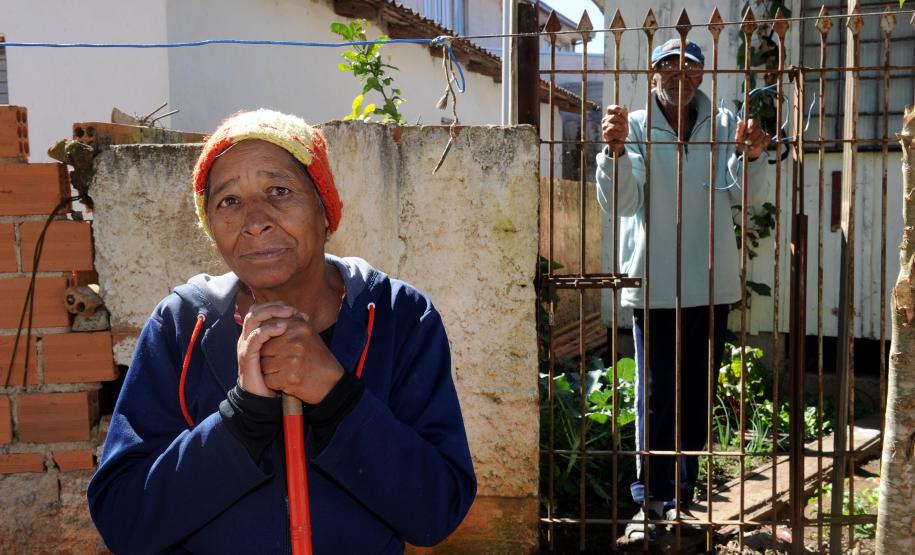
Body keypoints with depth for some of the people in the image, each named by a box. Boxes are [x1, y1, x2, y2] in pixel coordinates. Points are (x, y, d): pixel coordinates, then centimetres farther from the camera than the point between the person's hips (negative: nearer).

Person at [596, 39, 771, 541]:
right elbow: (619, 202, -15)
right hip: (654, 286, -3)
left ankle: (680, 499, 27)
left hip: (712, 284, 3)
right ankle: (649, 501, 12)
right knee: (655, 398, 0)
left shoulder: (723, 124, 4)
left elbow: (747, 194, -3)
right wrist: (615, 149, -31)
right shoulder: (635, 126, -4)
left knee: (697, 397, 12)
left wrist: (750, 157, -22)